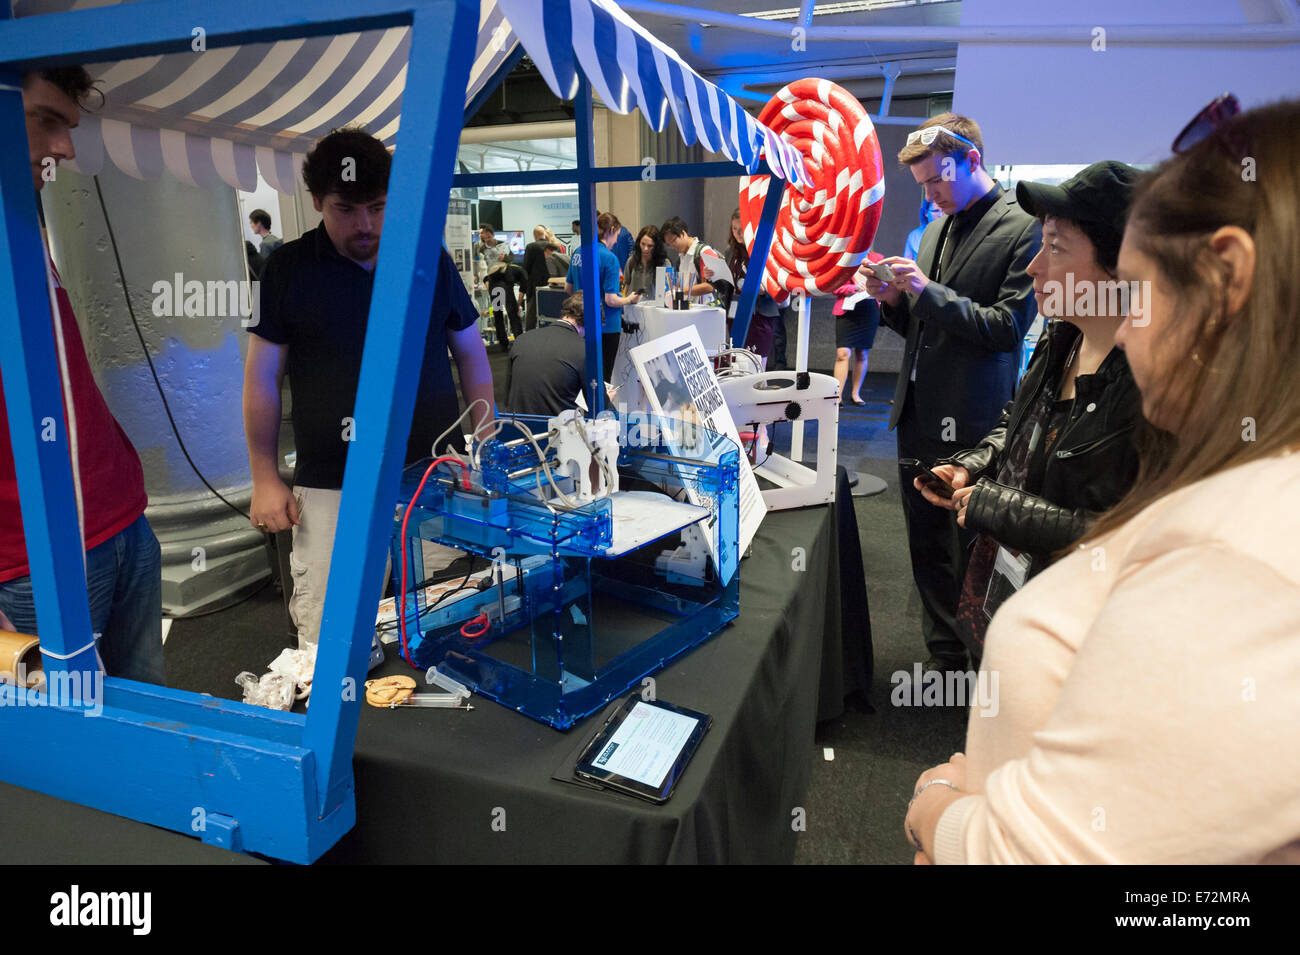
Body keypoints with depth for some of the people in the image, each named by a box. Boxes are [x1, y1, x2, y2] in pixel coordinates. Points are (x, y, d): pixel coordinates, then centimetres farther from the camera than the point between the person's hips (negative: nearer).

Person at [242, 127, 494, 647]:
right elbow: (263, 376, 6)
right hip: (330, 488, -1)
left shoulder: (430, 258, 6)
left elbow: (470, 352, 12)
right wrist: (265, 478, 2)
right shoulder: (289, 267, 3)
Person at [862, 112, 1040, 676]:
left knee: (970, 553, 3)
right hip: (918, 414, 8)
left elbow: (1008, 328, -15)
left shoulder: (1022, 228, -8)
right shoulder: (937, 230, 16)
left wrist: (931, 293, -18)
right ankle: (944, 658, 31)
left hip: (970, 423, -7)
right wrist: (895, 301, 0)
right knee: (928, 548, 15)